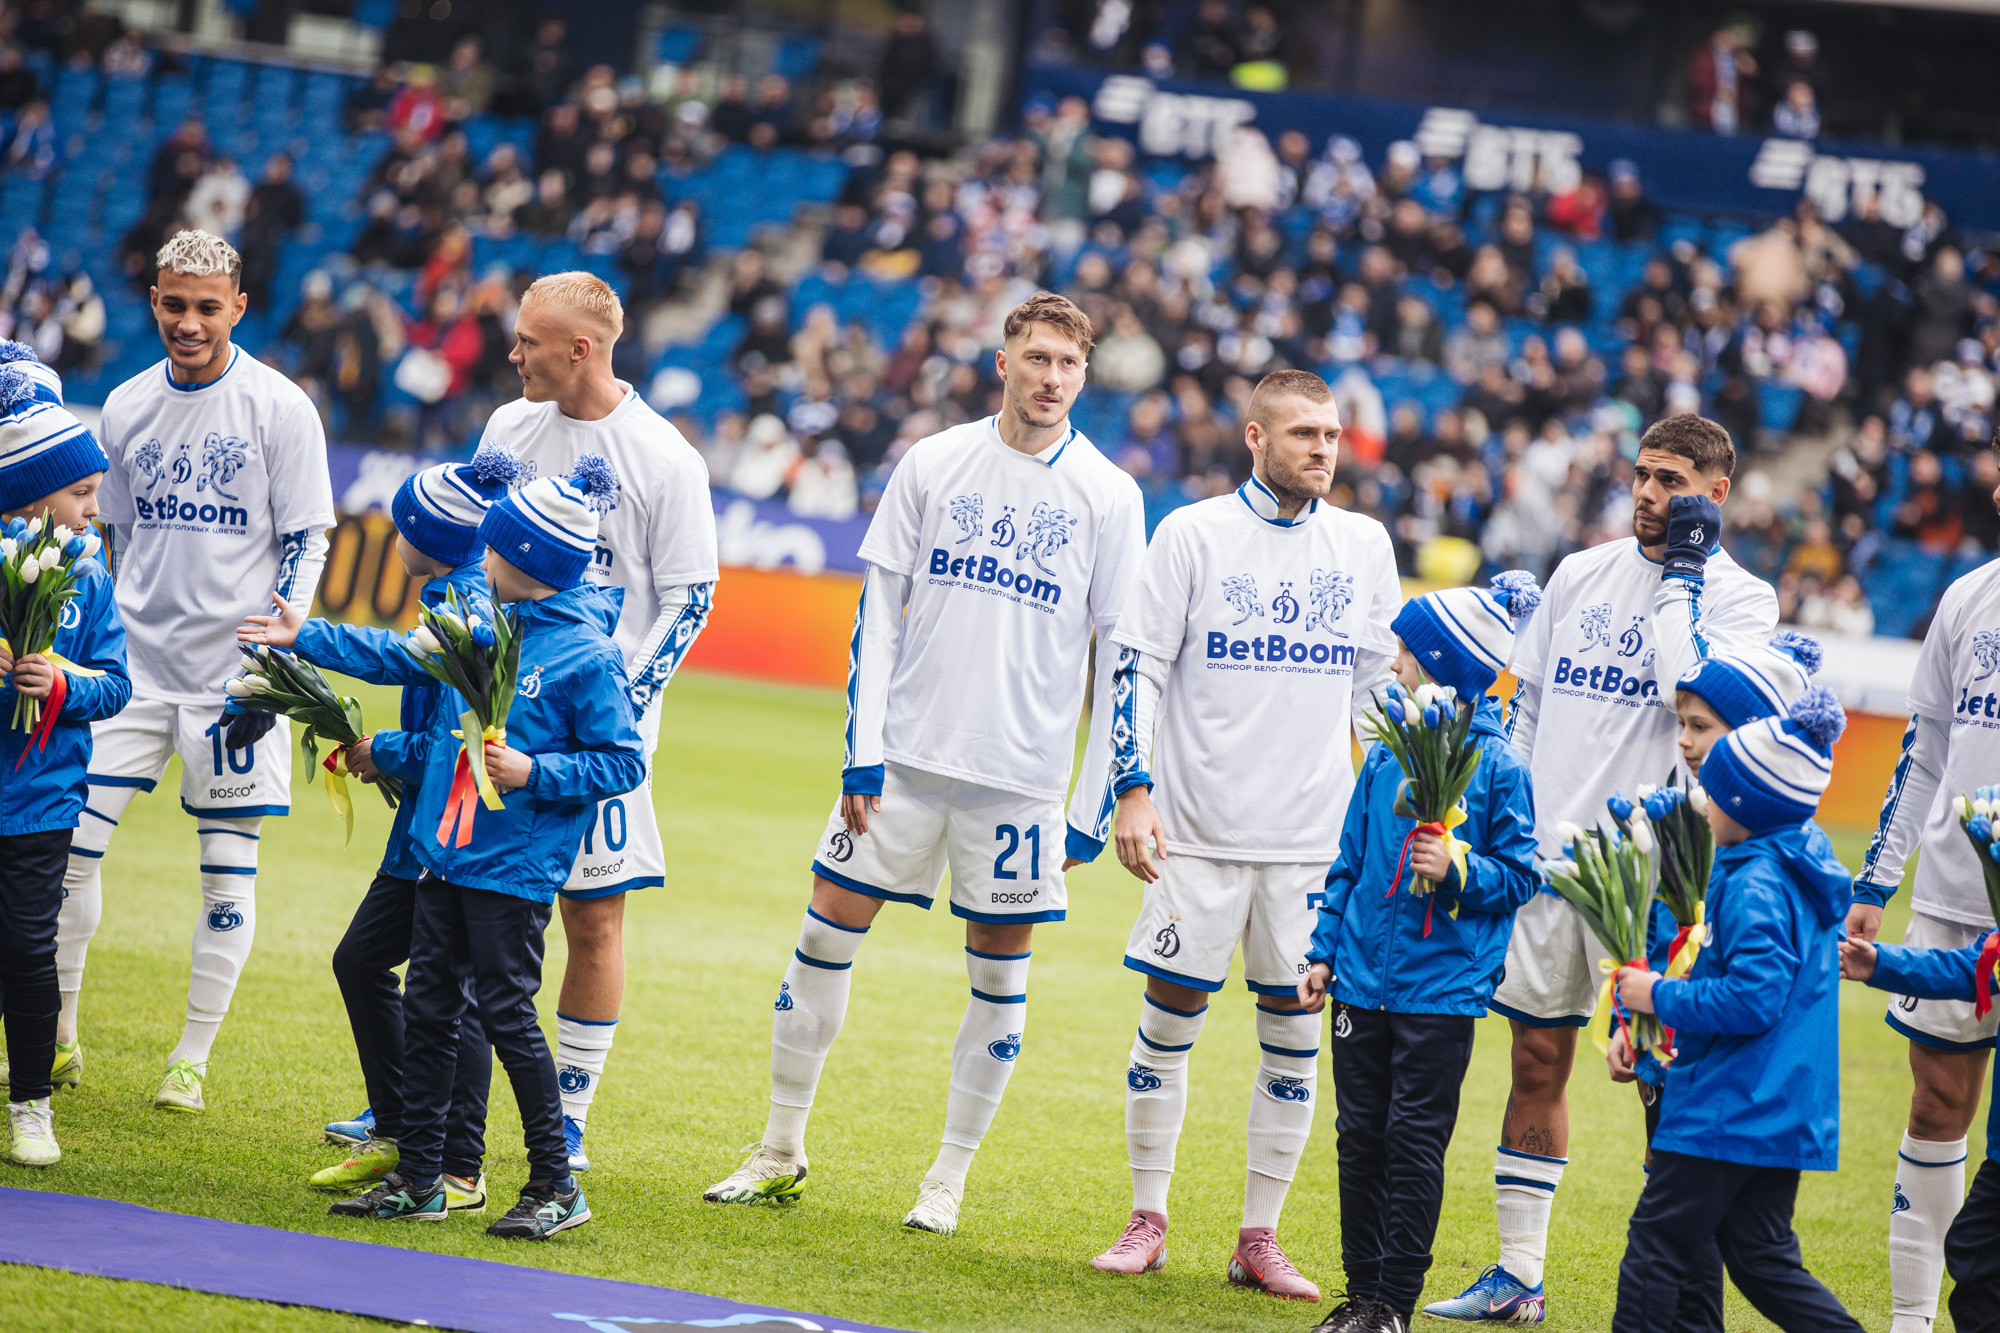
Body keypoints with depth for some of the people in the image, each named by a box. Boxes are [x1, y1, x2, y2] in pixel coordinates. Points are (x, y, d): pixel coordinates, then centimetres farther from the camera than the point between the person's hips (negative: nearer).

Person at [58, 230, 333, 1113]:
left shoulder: (279, 408, -6)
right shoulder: (126, 408, 7)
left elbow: (307, 544, -5)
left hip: (233, 673, -3)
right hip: (134, 665, 4)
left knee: (229, 867, 1)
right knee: (69, 839, -4)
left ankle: (193, 1059, 11)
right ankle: (57, 1038, 9)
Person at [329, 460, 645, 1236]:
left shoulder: (587, 655, -12)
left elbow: (623, 762, -12)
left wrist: (533, 773, -21)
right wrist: (382, 754, 27)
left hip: (514, 870, -8)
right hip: (447, 852, 8)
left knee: (505, 1011, -6)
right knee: (428, 1005, 9)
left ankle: (556, 1186, 4)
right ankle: (417, 1180, 17)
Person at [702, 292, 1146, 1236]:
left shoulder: (1108, 496, -1)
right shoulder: (934, 464, 2)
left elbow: (1120, 657, 1)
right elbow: (878, 611, 5)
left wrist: (1095, 803, -2)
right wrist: (861, 753, -2)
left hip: (1023, 771, -1)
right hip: (907, 753, 1)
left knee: (1000, 965, 3)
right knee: (829, 928, 2)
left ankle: (950, 1176, 15)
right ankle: (781, 1150, 14)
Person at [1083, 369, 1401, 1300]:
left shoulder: (1365, 545, 7)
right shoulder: (1192, 535, -1)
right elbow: (1138, 663, -2)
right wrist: (1133, 787, -10)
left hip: (1316, 836, 2)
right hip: (1199, 827, -2)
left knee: (1295, 1032, 2)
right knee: (1168, 1016, 2)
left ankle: (1259, 1238, 10)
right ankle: (1148, 1220, 14)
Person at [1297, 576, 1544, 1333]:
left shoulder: (1498, 768, -7)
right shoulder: (1388, 754, 7)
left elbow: (1518, 875, -4)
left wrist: (1459, 870, -21)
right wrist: (1325, 950, 10)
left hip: (1441, 989, -5)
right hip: (1363, 979, 5)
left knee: (1414, 1143, -2)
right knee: (1361, 1137, 9)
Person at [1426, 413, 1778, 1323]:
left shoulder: (1740, 597, -2)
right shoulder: (1581, 574, 13)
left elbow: (1697, 688, -22)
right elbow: (1528, 704, 19)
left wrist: (1683, 573, -13)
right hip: (1544, 854, 5)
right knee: (1536, 1060, 9)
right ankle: (1517, 1275, 16)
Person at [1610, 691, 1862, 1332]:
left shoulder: (1755, 886, -18)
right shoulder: (1808, 870, 13)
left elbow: (1753, 997, -26)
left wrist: (1663, 997, -14)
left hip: (1733, 1107, -10)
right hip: (1791, 1109, 10)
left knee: (1656, 1245, -1)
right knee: (1762, 1259, 12)